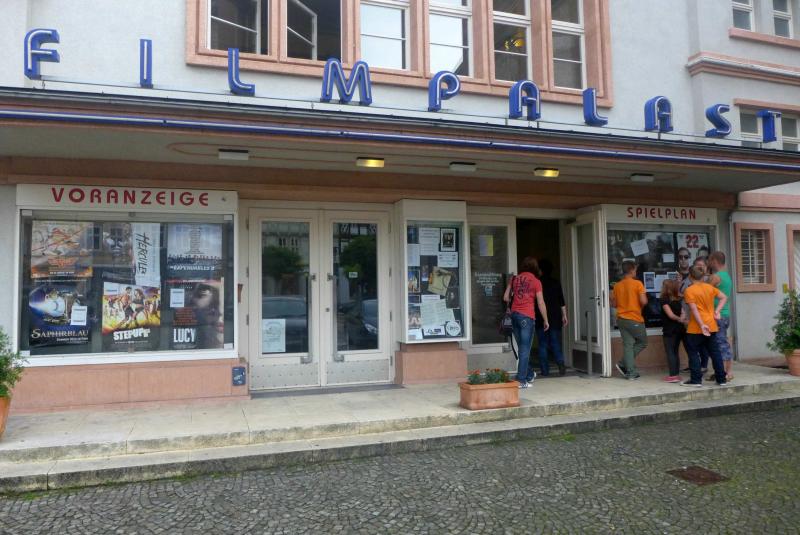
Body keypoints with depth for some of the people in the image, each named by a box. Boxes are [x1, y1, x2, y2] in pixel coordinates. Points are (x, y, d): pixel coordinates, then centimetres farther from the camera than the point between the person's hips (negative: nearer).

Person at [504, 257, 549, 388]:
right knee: (525, 349, -1)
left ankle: (530, 374, 27)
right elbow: (541, 303, -3)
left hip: (514, 314, 5)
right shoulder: (536, 281, -2)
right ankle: (521, 380, -1)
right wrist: (546, 320, 6)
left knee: (522, 347, 15)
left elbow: (505, 298, 11)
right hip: (527, 316, -5)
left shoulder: (515, 279, 10)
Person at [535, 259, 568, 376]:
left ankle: (545, 370, 4)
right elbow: (562, 302, 5)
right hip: (555, 318, 3)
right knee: (555, 343, 10)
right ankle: (561, 363, -12)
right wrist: (564, 316, 11)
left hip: (541, 318, -3)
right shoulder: (556, 283, 5)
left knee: (543, 345, 4)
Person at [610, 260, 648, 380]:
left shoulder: (617, 286, 6)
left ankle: (630, 372, 3)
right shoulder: (637, 283, -9)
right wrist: (645, 298, 6)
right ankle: (624, 364, 2)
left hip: (621, 319, 5)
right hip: (635, 319, -5)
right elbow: (643, 301, -16)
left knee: (628, 344, 7)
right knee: (642, 343, 13)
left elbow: (613, 304, 10)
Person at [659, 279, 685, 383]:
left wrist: (678, 319, 0)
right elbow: (683, 314, 6)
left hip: (669, 330, -7)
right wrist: (681, 319, -12)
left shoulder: (664, 300, -11)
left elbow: (670, 315, -16)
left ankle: (673, 375, -6)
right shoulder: (678, 300, 12)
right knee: (675, 352, 15)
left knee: (670, 352, -3)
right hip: (679, 329, 7)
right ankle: (676, 374, 18)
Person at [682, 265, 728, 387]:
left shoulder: (689, 290, -12)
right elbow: (724, 298, 11)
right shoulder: (710, 287, 6)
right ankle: (722, 379, 16)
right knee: (715, 352, 12)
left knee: (693, 353, 4)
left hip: (695, 328, -6)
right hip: (711, 326, 6)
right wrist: (716, 311, 5)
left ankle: (696, 379, 4)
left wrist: (702, 325, -17)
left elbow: (694, 309, -17)